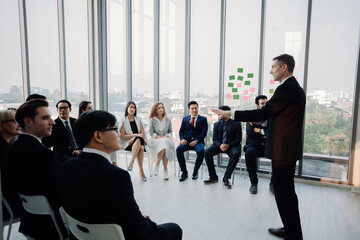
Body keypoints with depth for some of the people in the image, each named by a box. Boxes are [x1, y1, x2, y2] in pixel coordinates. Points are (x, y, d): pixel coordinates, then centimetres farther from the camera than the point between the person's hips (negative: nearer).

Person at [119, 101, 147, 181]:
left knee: (141, 148, -34)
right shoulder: (123, 120, 5)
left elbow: (142, 134, 7)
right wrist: (135, 135, -11)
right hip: (127, 143, -3)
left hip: (139, 141, 3)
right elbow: (122, 136, -2)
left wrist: (133, 138, -11)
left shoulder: (139, 120, 16)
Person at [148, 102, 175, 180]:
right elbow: (151, 132, -2)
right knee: (162, 144, -36)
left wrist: (168, 135, -10)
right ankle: (165, 171, -27)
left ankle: (157, 165, -21)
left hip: (166, 140, 2)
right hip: (155, 140, -2)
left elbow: (170, 131, 13)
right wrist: (160, 137, -15)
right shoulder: (152, 120, 6)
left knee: (165, 147, -35)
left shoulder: (167, 120, 14)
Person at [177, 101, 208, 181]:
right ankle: (184, 172, -13)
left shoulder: (203, 119, 8)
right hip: (187, 141, 2)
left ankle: (195, 171, -11)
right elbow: (181, 131, 13)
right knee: (179, 149, -28)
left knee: (201, 151, -34)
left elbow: (204, 133, -2)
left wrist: (196, 141, -16)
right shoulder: (185, 119, 16)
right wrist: (182, 139, -9)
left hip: (198, 142, -2)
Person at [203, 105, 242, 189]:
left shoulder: (236, 124, 0)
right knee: (207, 152, -23)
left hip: (231, 145, -3)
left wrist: (228, 145, -22)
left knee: (235, 154, -36)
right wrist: (220, 145, -19)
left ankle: (226, 178, -22)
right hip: (219, 145, 3)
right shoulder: (217, 124, 11)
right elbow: (214, 139, 3)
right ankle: (213, 177, -11)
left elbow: (238, 139, -5)